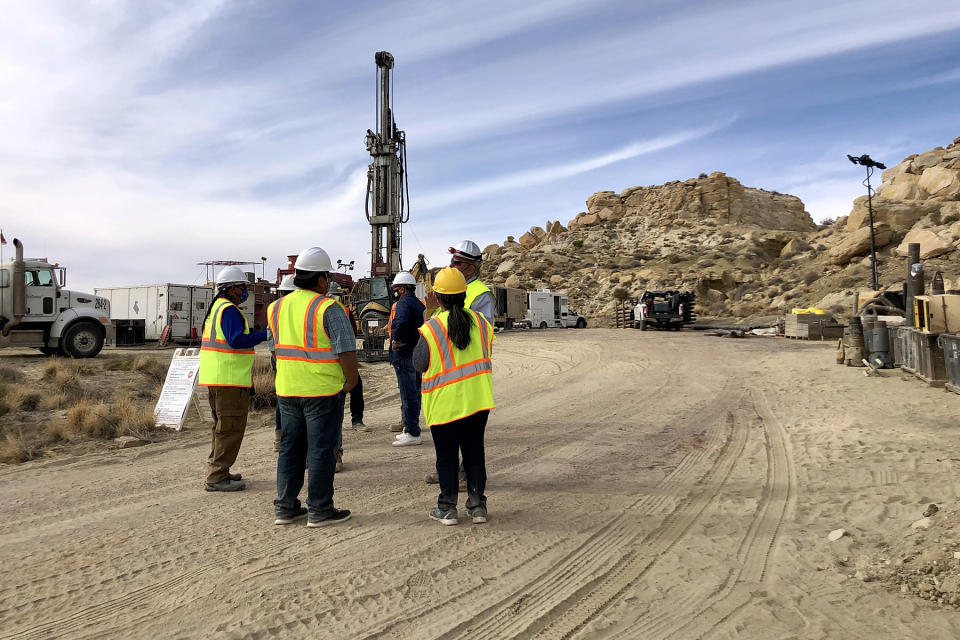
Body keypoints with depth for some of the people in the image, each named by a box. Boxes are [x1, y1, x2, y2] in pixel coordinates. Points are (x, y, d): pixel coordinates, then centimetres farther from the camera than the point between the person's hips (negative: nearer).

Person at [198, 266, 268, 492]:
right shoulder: (229, 310, -14)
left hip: (215, 378, 11)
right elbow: (237, 340, -25)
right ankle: (217, 478, -3)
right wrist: (265, 334, -24)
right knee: (231, 427, -6)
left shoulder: (215, 308, 19)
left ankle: (217, 471, 27)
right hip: (229, 379, -11)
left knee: (223, 426, 19)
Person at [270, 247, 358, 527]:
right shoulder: (329, 308, -14)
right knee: (321, 449, 3)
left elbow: (278, 345, 14)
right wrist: (351, 381, -5)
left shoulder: (278, 307, 8)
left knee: (290, 447, 15)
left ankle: (285, 507, 23)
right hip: (323, 390, -6)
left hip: (287, 389, 6)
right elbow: (346, 350, -18)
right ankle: (319, 509, 11)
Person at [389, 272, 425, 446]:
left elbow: (401, 322, -33)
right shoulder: (419, 304, 17)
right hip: (418, 353, 10)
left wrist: (398, 340, -20)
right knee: (414, 392, 15)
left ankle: (412, 433, -4)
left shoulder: (404, 303, -13)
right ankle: (411, 429, 24)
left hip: (404, 355, -10)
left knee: (408, 394, -6)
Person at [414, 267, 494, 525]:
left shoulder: (430, 329, -14)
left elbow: (419, 364, -2)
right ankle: (477, 506, 19)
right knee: (474, 452, 14)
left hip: (445, 403, -3)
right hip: (478, 399, 4)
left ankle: (447, 508, 17)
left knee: (446, 456, 9)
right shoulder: (480, 322, -1)